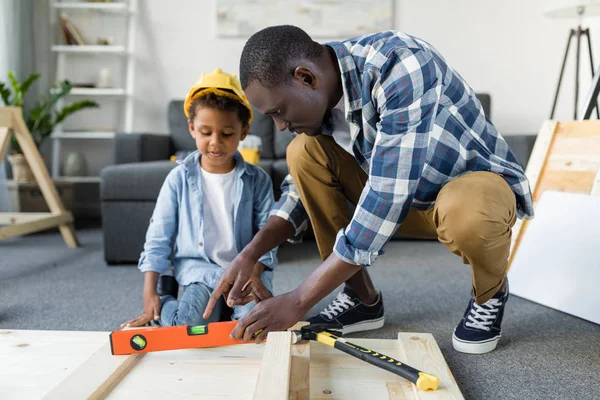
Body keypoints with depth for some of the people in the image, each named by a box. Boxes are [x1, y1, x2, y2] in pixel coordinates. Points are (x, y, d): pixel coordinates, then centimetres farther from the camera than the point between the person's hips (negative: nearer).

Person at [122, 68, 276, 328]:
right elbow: (158, 237, 3)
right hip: (199, 270, 0)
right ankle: (166, 299, 6)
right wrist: (149, 293, -3)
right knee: (190, 326, -26)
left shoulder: (257, 180, 3)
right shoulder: (179, 179, 2)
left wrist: (254, 274, -15)